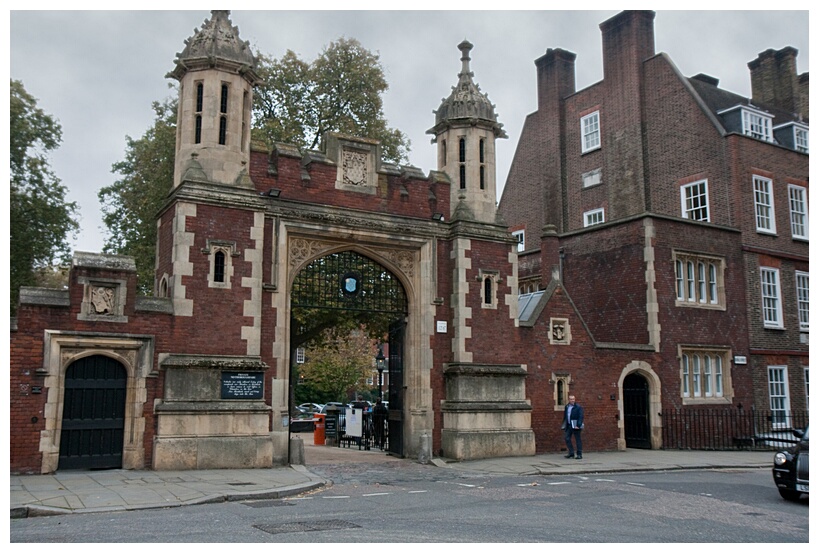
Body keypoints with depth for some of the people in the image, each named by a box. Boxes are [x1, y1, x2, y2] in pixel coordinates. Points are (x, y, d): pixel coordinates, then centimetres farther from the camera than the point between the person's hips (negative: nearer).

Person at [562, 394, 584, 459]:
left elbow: (581, 417, -13)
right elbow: (565, 417, 19)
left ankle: (579, 454, 6)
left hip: (576, 426, -6)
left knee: (578, 440, 0)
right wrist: (564, 426, 16)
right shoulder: (567, 407, 12)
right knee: (567, 439, 2)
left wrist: (578, 425, -21)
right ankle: (571, 453, 10)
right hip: (568, 426, 6)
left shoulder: (578, 407, -8)